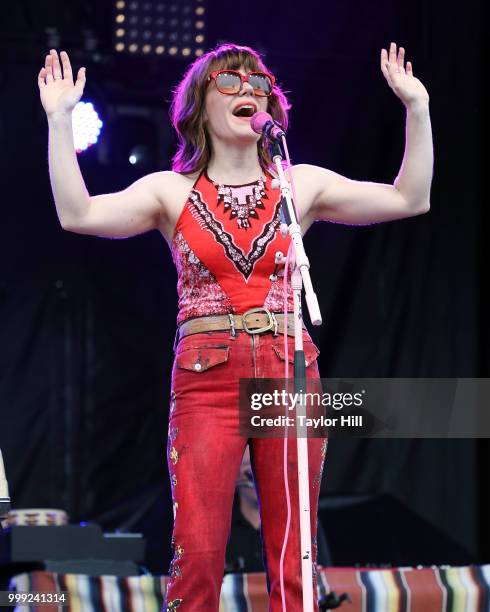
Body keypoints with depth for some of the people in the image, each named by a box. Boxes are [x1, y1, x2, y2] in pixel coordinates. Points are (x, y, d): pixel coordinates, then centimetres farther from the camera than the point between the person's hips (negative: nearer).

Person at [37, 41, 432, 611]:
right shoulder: (172, 191, 7)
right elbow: (78, 215, -7)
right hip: (206, 382, -1)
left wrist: (417, 108, -4)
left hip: (290, 376, 1)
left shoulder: (301, 184, 10)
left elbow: (409, 199, 4)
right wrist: (60, 119, -12)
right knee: (196, 553, -9)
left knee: (292, 559, 0)